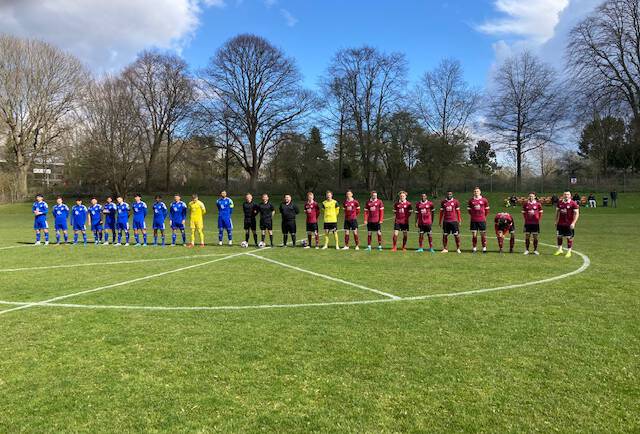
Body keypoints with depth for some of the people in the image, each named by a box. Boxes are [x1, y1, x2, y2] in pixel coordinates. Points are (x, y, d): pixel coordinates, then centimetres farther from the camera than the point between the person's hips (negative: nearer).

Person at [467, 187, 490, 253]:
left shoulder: (484, 200, 1)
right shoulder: (471, 200, 3)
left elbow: (487, 209, 11)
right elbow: (469, 209, 14)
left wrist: (484, 216, 11)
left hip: (482, 220, -1)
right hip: (473, 220, 1)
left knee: (483, 234, 2)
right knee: (474, 234, 3)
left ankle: (484, 248, 11)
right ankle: (474, 248, 11)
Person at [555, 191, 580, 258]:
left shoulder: (573, 203, -9)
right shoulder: (560, 203, 5)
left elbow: (577, 213, -9)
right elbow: (557, 212, 17)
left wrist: (573, 223, -17)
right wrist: (556, 221, 14)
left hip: (569, 224, -5)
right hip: (560, 224, 5)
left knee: (569, 238, 3)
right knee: (559, 236, 11)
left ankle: (569, 252, 11)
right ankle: (559, 250, 26)